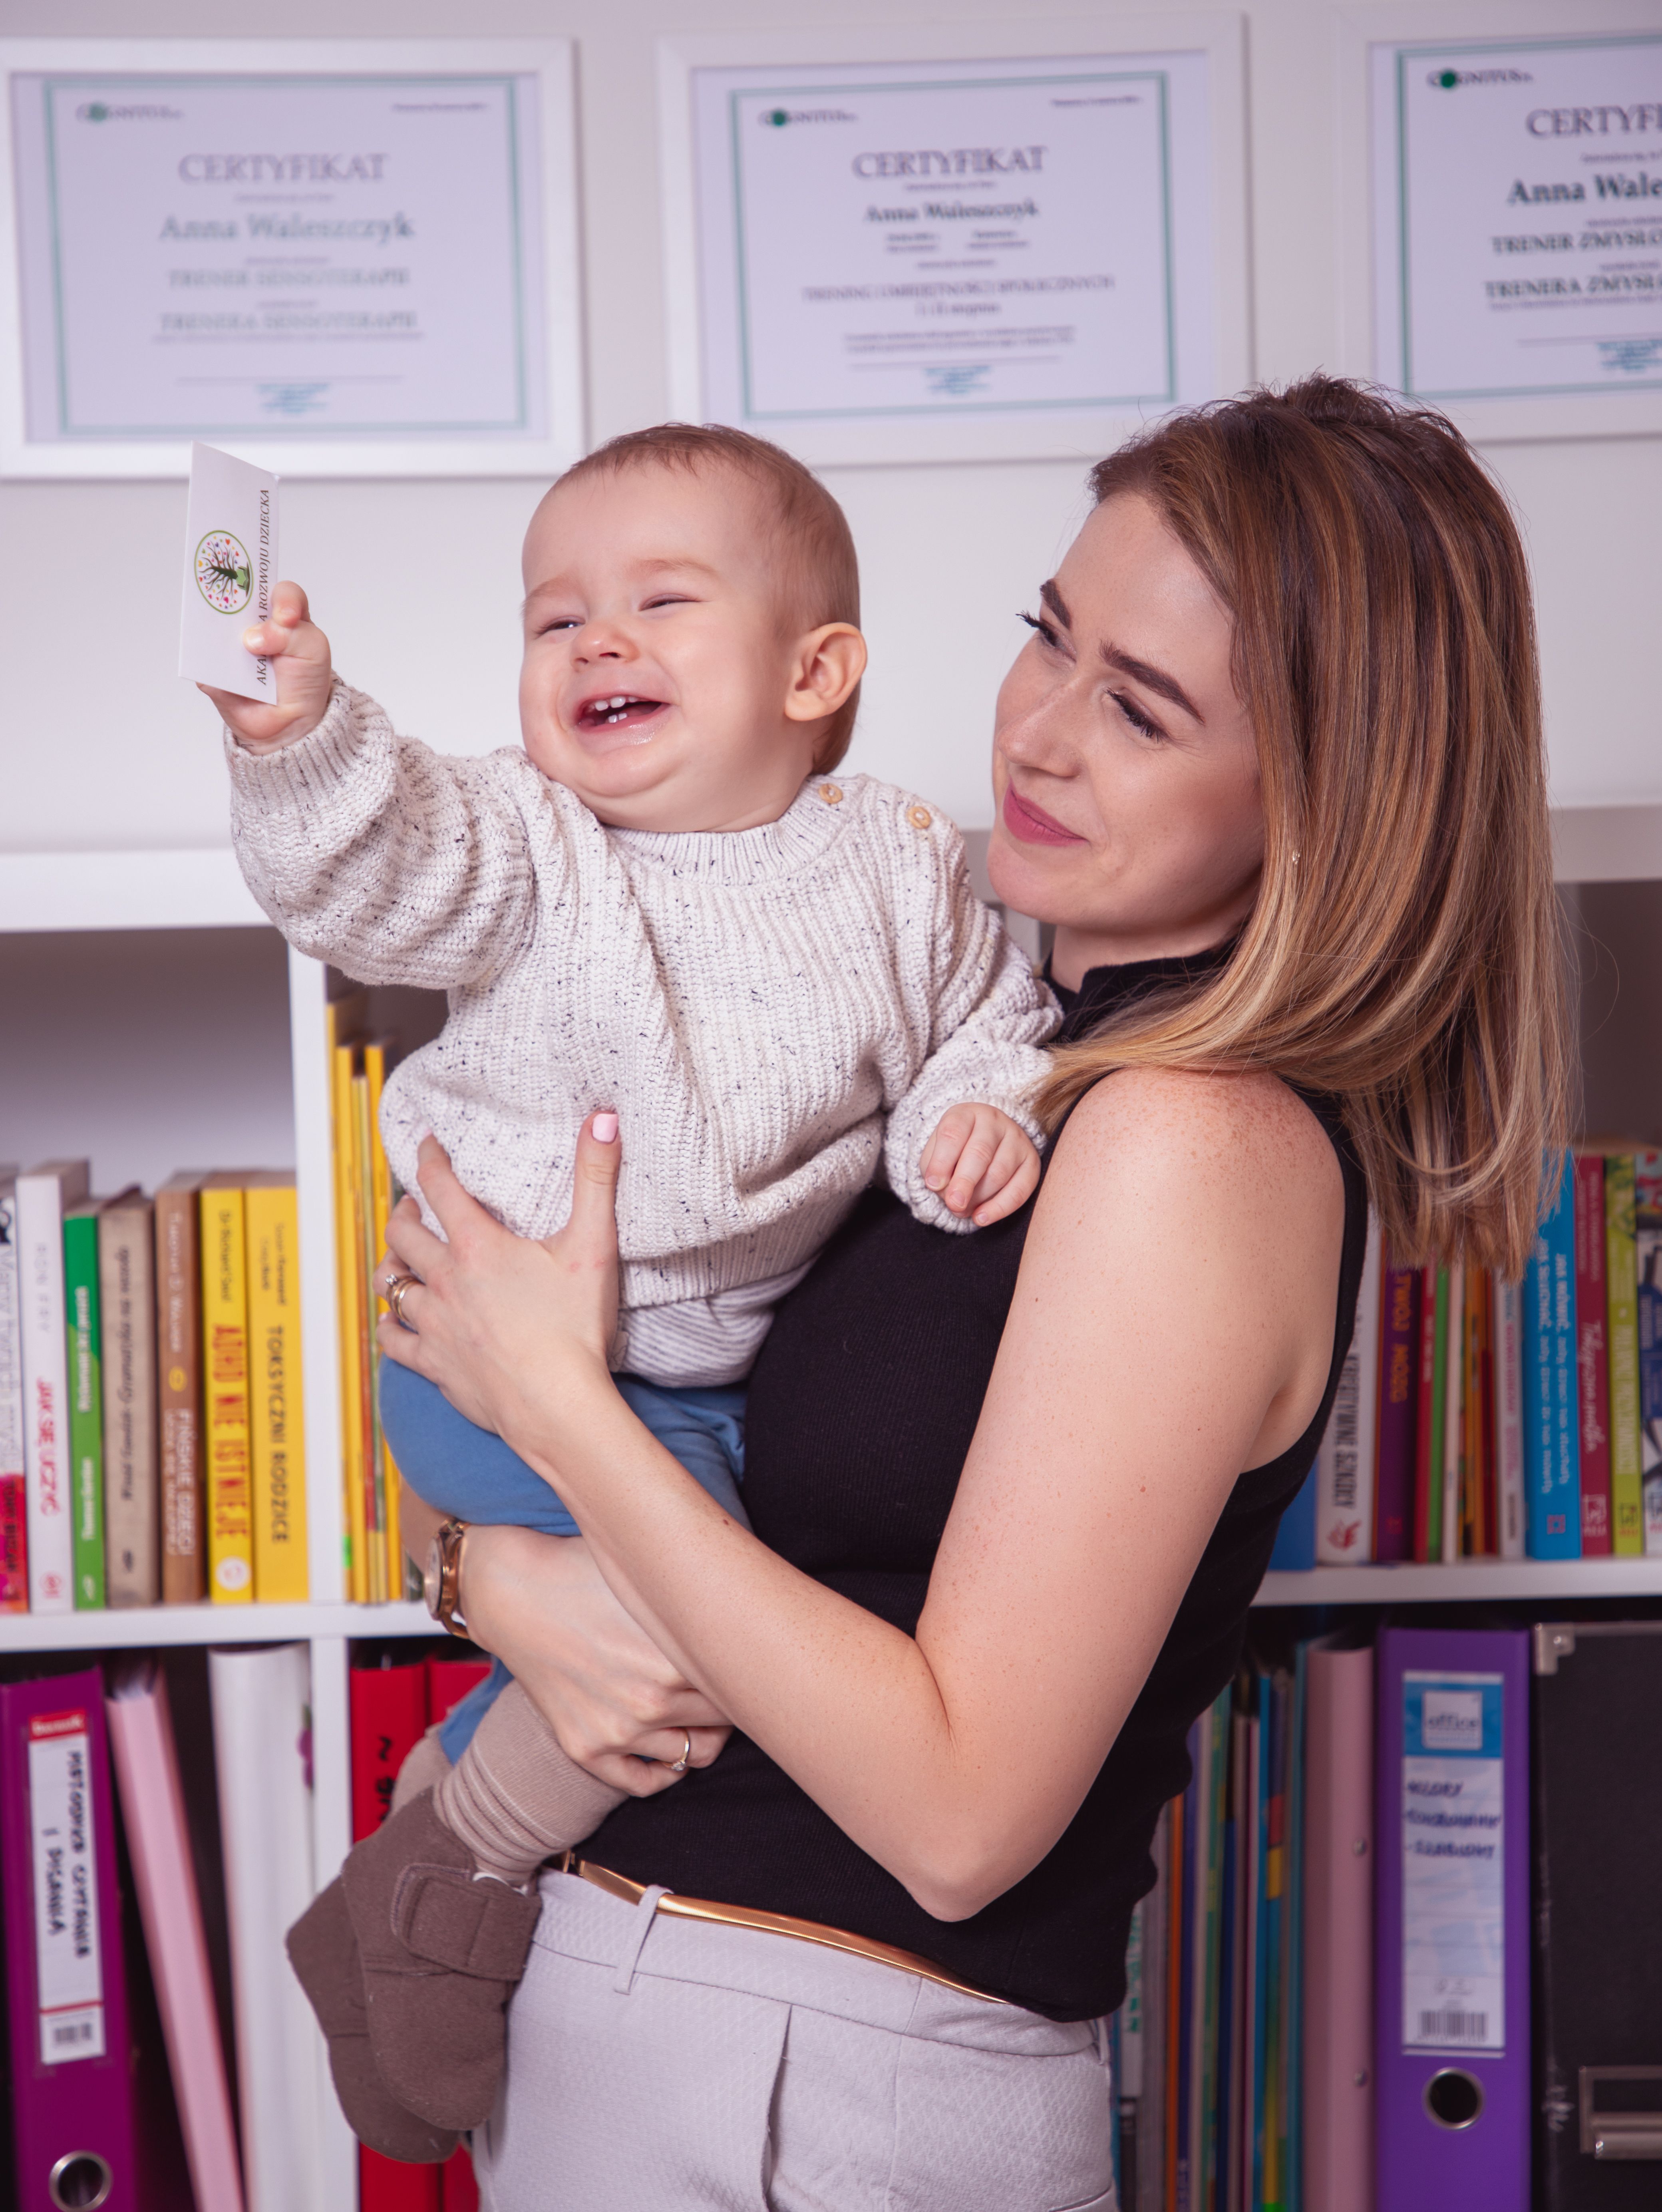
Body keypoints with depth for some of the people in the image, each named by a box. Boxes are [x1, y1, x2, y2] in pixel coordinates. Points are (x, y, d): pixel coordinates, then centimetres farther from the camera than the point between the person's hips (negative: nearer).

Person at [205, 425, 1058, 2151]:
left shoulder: (899, 868, 0)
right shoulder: (531, 850, -9)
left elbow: (996, 1018, 8)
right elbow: (366, 879, -24)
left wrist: (981, 1110, -13)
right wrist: (298, 741, -42)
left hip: (736, 1362, 6)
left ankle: (478, 1754, 24)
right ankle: (434, 1877, 2)